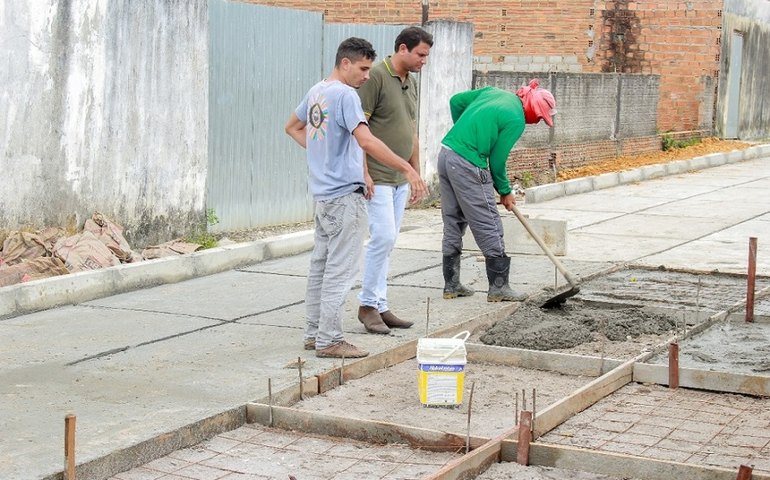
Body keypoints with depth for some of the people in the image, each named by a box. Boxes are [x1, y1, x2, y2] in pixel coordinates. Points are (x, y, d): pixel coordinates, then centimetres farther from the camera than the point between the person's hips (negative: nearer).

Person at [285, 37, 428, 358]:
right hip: (345, 194, -10)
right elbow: (366, 141, -29)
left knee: (321, 265, 15)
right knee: (340, 269, -4)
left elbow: (293, 127, 27)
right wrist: (408, 170, -29)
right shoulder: (345, 95, -16)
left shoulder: (316, 91, 12)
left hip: (323, 193, 10)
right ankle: (329, 340, -1)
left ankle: (314, 334, 22)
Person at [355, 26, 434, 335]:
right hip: (377, 178, -8)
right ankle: (367, 304, 2)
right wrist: (363, 172, -19)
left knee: (387, 243, 9)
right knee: (383, 238, -11)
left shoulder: (411, 82, 14)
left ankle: (380, 306, 14)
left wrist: (416, 172, 19)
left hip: (400, 179, 8)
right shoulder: (376, 76, -13)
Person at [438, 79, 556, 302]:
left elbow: (456, 101, 19)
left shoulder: (494, 92, 13)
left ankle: (451, 284, 20)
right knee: (489, 227, 1)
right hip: (468, 165, -9)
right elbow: (497, 160, -7)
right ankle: (499, 287, 6)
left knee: (452, 224, 15)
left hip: (446, 153, 9)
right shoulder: (516, 121, -10)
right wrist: (505, 192, 8)